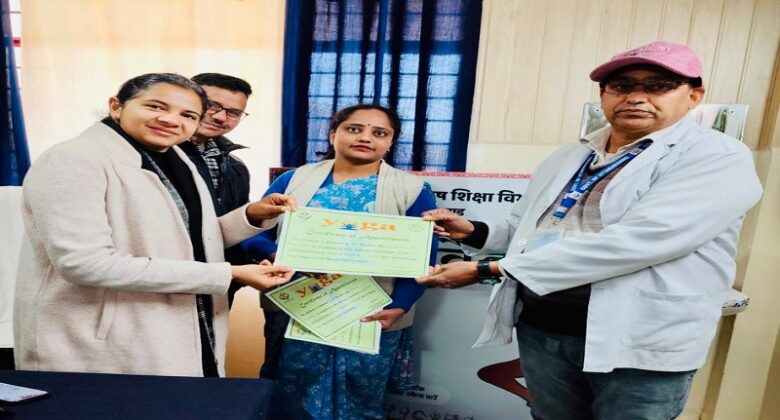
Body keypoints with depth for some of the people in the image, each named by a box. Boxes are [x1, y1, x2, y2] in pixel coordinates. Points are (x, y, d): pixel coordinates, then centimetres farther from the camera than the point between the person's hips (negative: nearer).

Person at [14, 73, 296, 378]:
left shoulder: (174, 162, 8)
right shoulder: (74, 161, -15)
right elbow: (85, 263, -26)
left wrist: (252, 215, -5)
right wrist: (228, 275, -25)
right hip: (104, 353, -7)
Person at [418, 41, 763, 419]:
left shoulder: (719, 158, -11)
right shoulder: (566, 159, 10)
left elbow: (630, 243, -26)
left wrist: (488, 270, -24)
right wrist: (473, 232, -4)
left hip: (641, 344, -5)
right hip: (540, 328, 6)